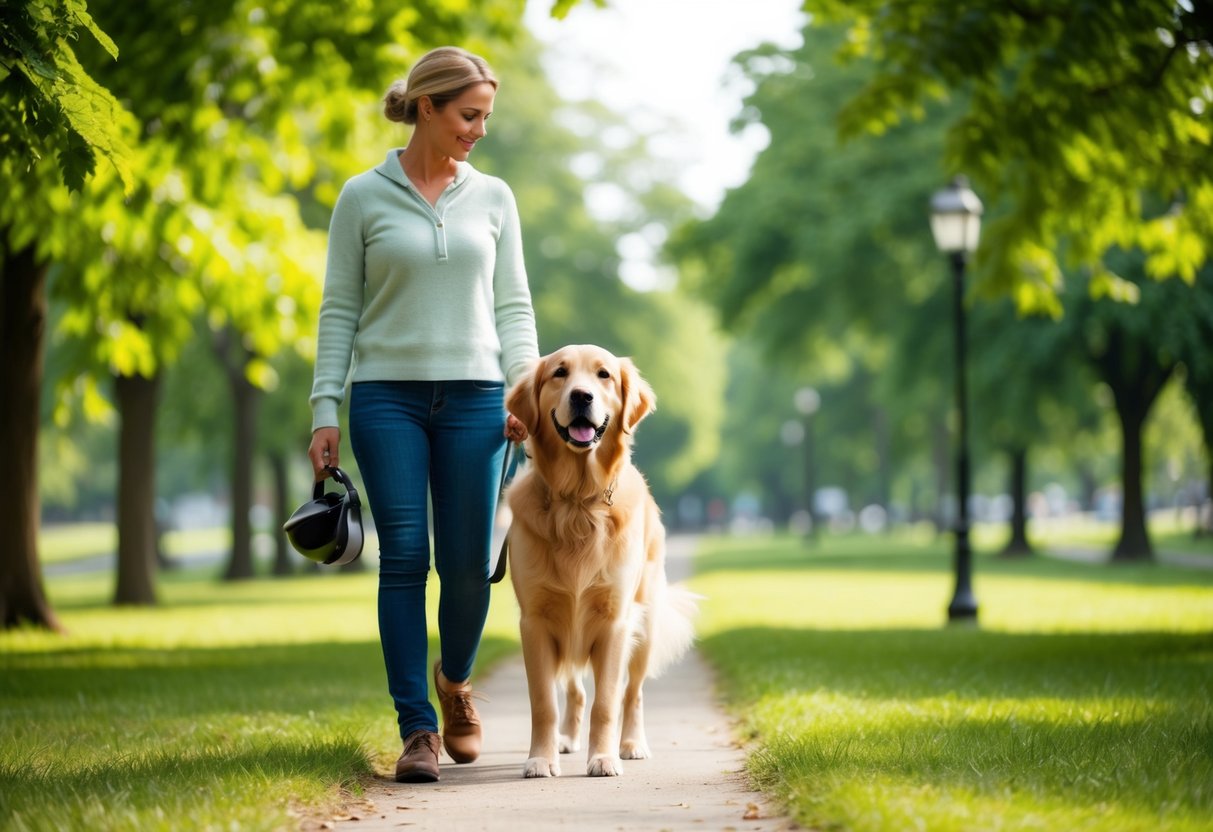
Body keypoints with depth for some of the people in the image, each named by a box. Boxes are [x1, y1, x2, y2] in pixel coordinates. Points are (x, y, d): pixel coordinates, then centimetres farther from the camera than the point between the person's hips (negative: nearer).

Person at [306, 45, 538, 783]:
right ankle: (418, 729, -2)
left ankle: (454, 680, 31)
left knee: (466, 563, 1)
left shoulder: (493, 198, 9)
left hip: (473, 396, 2)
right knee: (404, 558, -7)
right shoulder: (363, 198, 2)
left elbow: (513, 305, 8)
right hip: (388, 396, -2)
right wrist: (325, 410, -3)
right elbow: (339, 310, 3)